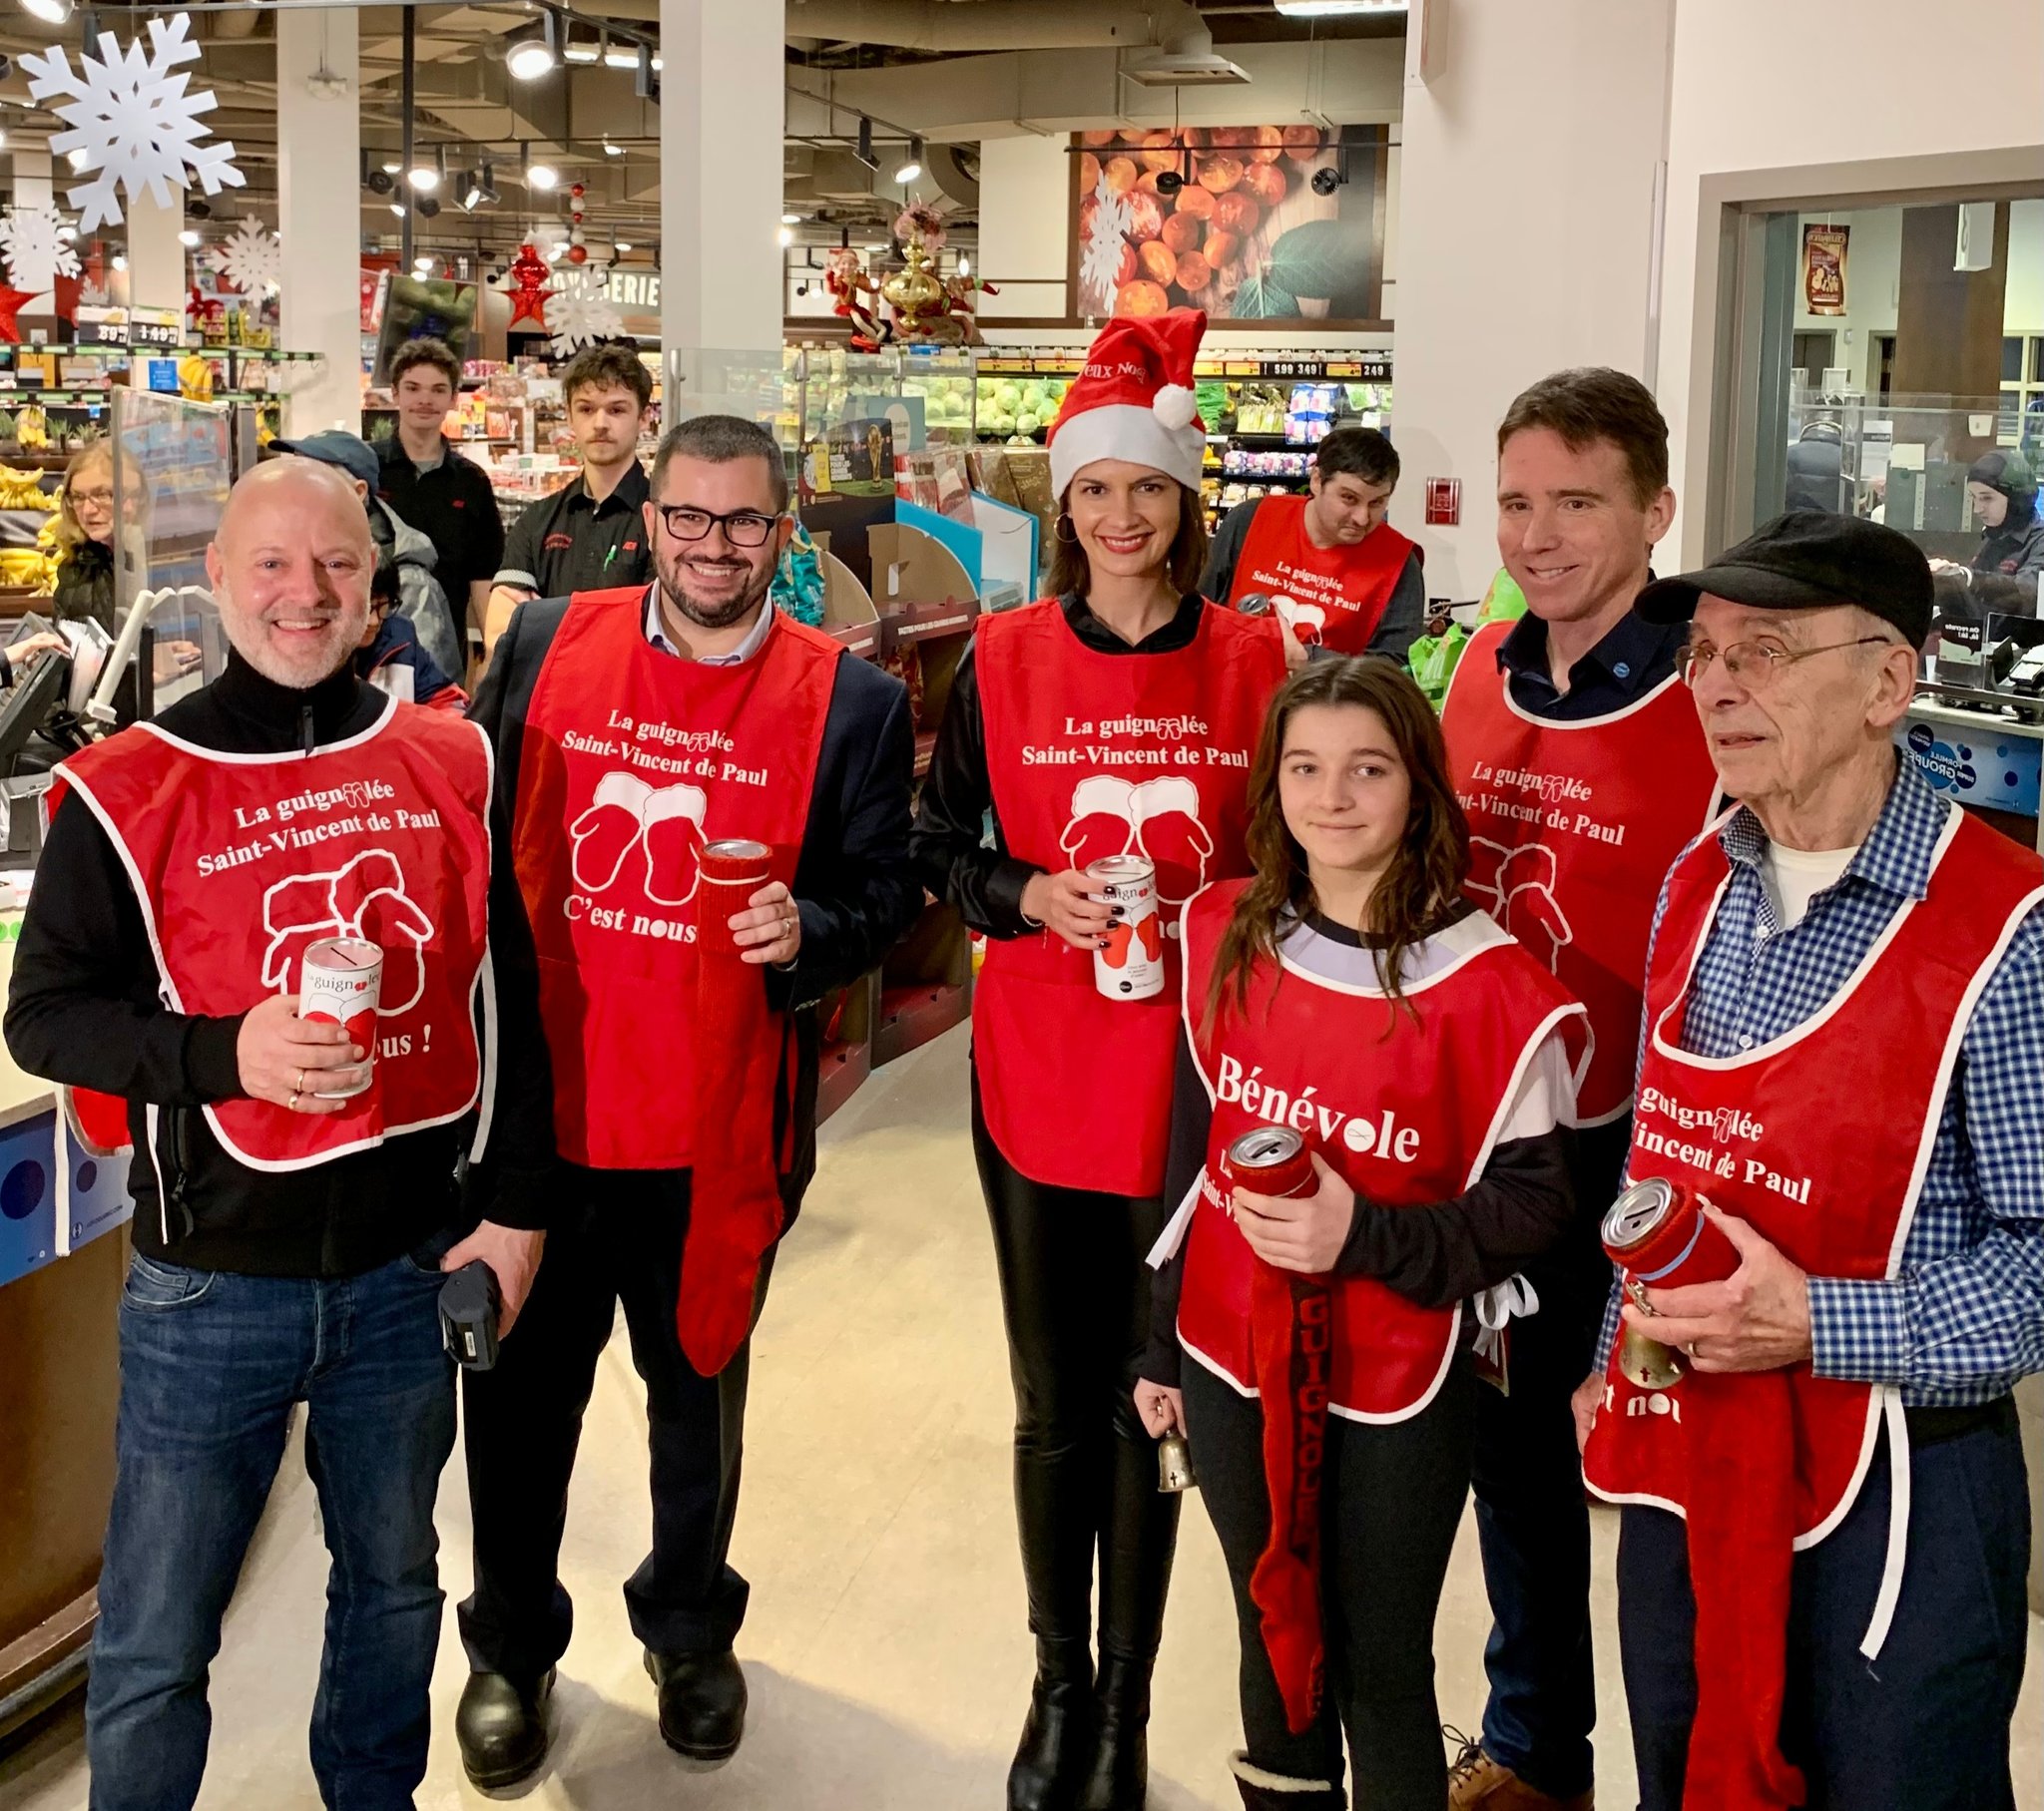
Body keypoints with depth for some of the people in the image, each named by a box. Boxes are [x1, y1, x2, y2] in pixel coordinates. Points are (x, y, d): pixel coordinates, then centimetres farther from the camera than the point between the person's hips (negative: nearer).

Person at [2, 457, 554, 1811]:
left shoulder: (448, 768, 2)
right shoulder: (128, 792, -7)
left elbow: (506, 1002, 7)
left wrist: (516, 1206, 5)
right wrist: (224, 1052, -22)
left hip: (411, 1271, 3)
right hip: (212, 1287, -3)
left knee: (393, 1580, 21)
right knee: (156, 1641, 6)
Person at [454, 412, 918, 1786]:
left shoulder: (850, 702, -4)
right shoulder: (548, 644, 1)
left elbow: (885, 893, 1)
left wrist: (807, 933, -20)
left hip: (719, 1129, -1)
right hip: (539, 1107, 1)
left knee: (700, 1391, 17)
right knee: (522, 1393, 13)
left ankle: (690, 1629, 41)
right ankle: (512, 1647, 35)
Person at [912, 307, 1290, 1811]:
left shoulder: (1253, 661, -1)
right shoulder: (1006, 659, 0)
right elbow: (938, 846, 5)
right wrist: (1031, 896, -13)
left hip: (1194, 1085, 0)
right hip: (1038, 1080, 1)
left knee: (1151, 1406, 9)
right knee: (1055, 1410, 11)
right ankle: (1060, 1686, 32)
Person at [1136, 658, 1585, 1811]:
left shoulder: (1489, 986, -15)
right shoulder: (1224, 935, -1)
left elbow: (1532, 1207, -11)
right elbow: (1191, 1147, 7)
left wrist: (1364, 1236, -26)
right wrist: (1160, 1341, 13)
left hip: (1396, 1397, -4)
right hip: (1232, 1369, 4)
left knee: (1379, 1672, 9)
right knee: (1274, 1639, 20)